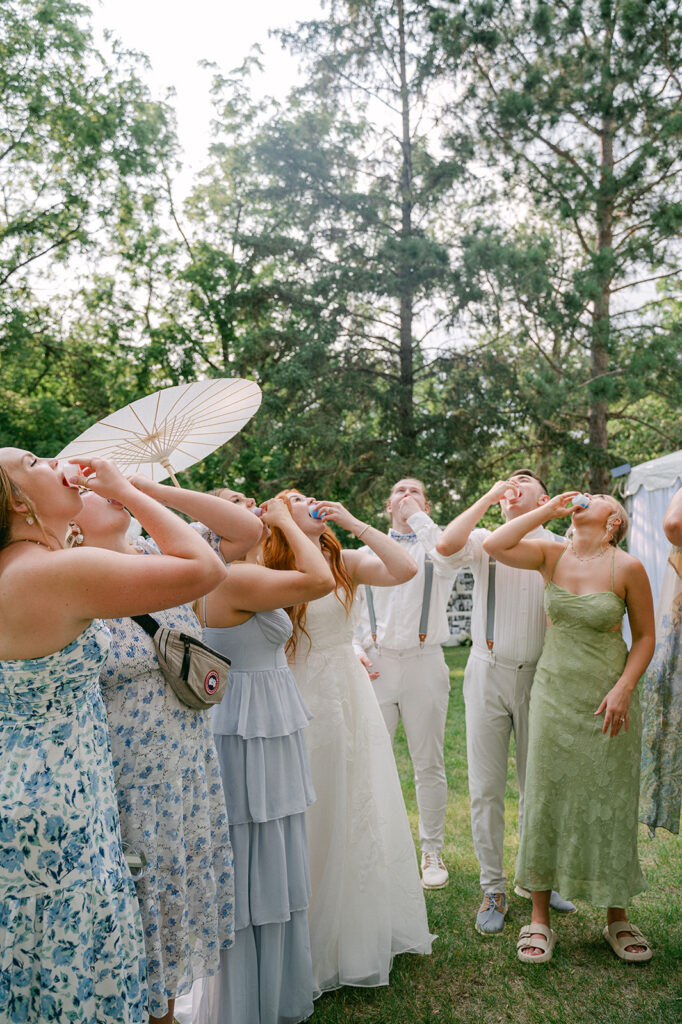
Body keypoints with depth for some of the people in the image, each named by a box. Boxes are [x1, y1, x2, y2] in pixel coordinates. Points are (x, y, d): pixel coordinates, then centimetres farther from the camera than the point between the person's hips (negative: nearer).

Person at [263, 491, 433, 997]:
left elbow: (405, 569, -13)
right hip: (303, 698, -3)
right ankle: (315, 942, 25)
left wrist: (352, 521, -13)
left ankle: (365, 930, 34)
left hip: (350, 694, 4)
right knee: (313, 817, 6)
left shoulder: (347, 562, 2)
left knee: (361, 811, 14)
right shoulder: (271, 573, -6)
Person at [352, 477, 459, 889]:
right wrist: (355, 649, -1)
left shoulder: (435, 544, 6)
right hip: (376, 665, 2)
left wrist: (418, 516, -10)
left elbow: (451, 558, -20)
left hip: (424, 664, -2)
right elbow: (348, 609, 16)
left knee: (429, 765, 7)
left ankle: (433, 852, 21)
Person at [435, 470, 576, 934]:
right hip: (488, 673, 0)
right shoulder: (485, 540, 3)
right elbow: (447, 545, -19)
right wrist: (488, 496, -10)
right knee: (486, 787, 4)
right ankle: (494, 890, 18)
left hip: (538, 674, 1)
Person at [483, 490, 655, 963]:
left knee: (611, 802, 7)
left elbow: (645, 636, -2)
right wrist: (547, 510, -9)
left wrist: (624, 688, -13)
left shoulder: (627, 567, -8)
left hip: (608, 698, -2)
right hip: (555, 692, 2)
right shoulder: (552, 555, 0)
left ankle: (617, 916, 27)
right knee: (546, 798, 5)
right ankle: (540, 918, 18)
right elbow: (495, 545, -14)